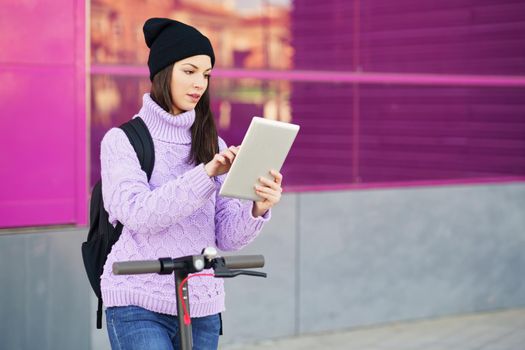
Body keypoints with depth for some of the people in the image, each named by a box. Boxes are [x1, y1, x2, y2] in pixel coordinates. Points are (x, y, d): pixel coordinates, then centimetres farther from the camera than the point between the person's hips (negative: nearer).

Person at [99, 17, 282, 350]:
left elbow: (229, 237, 5)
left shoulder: (214, 146, 10)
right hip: (139, 306, -4)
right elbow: (137, 213, -17)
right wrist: (206, 174, -25)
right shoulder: (121, 140, -1)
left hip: (202, 308, 4)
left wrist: (257, 210, -16)